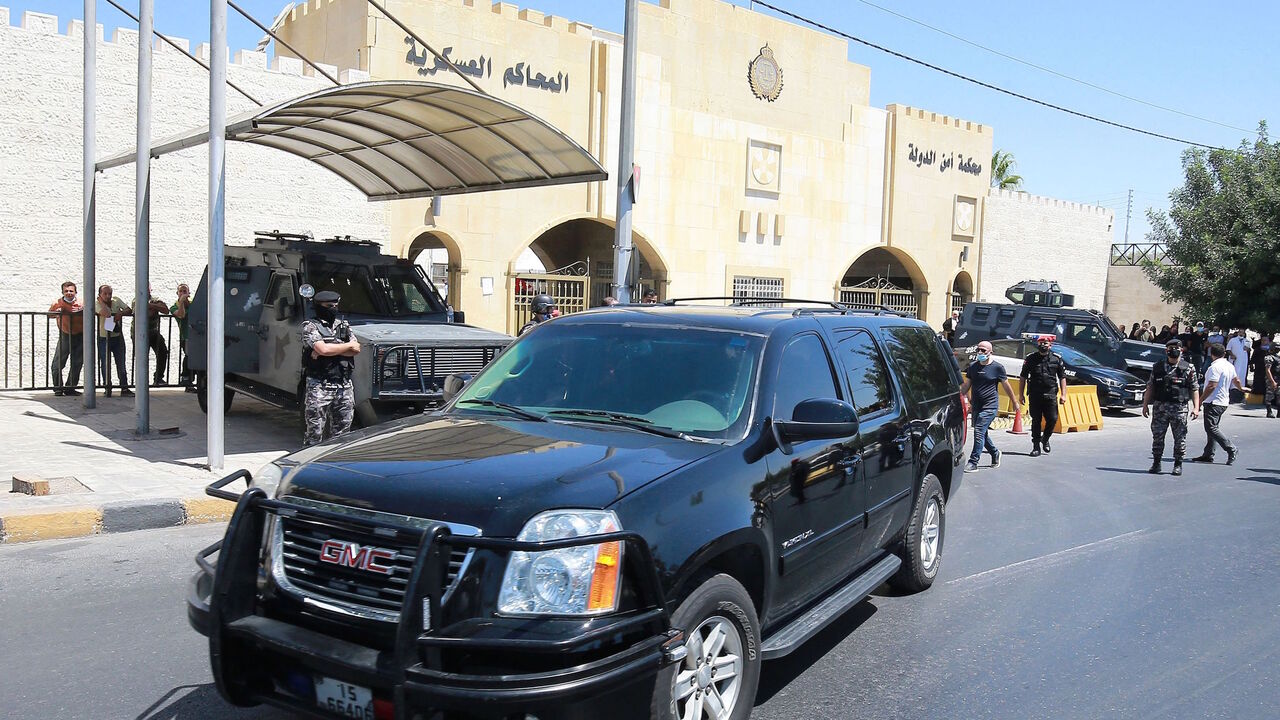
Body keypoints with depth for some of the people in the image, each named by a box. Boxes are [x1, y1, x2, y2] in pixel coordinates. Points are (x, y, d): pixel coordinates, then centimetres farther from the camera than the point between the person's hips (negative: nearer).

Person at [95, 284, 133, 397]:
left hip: (118, 337, 3)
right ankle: (107, 387, 16)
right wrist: (101, 301, -17)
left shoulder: (117, 301, 3)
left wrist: (121, 313, -20)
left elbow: (129, 310, -2)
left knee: (121, 364, 4)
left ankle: (124, 389, 7)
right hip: (104, 338, -3)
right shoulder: (97, 304, -10)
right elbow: (107, 313, -28)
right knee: (105, 365, 3)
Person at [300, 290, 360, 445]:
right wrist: (348, 346, -5)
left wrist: (332, 349, -11)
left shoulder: (343, 325, 14)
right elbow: (322, 349, -18)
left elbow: (356, 350, 2)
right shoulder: (310, 326, -3)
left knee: (341, 431, 10)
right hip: (319, 386, -5)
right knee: (315, 432, -3)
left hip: (344, 385, 5)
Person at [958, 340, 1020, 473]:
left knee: (979, 432, -15)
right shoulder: (972, 366, 9)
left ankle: (973, 463, -14)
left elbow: (1006, 386, 5)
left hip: (990, 406, -6)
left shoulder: (997, 367, -4)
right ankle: (995, 453, 39)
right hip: (976, 406, 6)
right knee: (982, 433, 14)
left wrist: (1015, 402, 12)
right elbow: (966, 385, 14)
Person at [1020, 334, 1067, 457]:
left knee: (1052, 419, -3)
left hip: (1050, 395, 0)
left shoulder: (1057, 359, 6)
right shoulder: (1031, 358, 4)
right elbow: (1023, 377, 7)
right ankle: (1036, 447, 10)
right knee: (1036, 421, 2)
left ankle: (1045, 439, 25)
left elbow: (1062, 377, 8)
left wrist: (1063, 395, 0)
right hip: (1034, 395, 0)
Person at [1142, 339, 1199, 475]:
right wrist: (1145, 405, 7)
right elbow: (1150, 387, 11)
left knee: (1180, 438, 2)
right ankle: (1156, 463, 14)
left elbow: (1194, 389, 2)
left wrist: (1196, 407, -6)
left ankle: (1178, 465, 13)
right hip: (1160, 407, 2)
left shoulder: (1188, 369, 3)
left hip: (1179, 408, -2)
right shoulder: (1157, 368, 8)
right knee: (1157, 436, 4)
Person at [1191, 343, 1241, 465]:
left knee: (1211, 428, -10)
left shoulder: (1215, 367, -17)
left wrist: (1200, 401, -19)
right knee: (1212, 428, 12)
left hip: (1213, 402, -10)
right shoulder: (1230, 366, 12)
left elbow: (1211, 386, -23)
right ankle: (1208, 455, 14)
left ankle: (1230, 449, -11)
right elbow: (1236, 380, 29)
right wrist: (1241, 388, 52)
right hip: (1223, 402, 10)